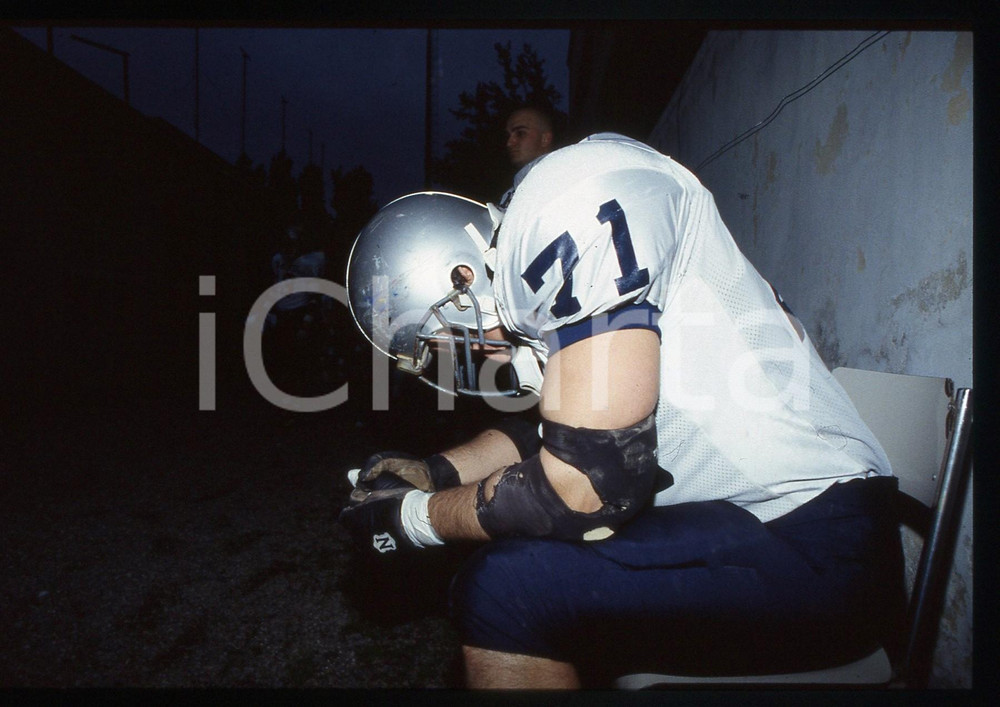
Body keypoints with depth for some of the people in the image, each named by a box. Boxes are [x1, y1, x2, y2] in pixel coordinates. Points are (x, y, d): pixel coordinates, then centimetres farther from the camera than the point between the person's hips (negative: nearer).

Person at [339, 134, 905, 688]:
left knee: (507, 587, -21)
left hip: (817, 546, -9)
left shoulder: (570, 206, -20)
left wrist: (414, 519, -9)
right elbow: (554, 428, 21)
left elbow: (585, 486, -23)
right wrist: (436, 471, 13)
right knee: (510, 540, 12)